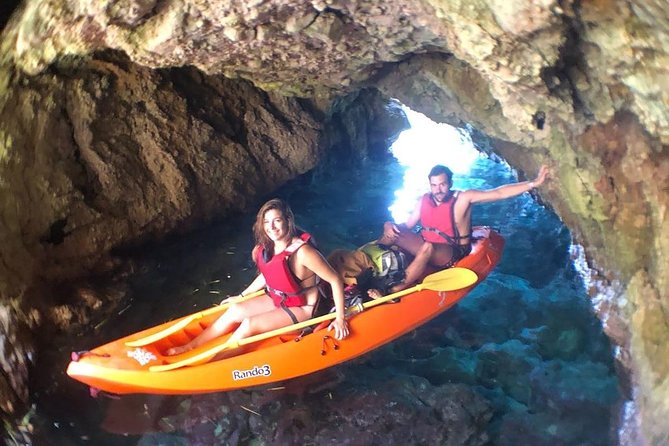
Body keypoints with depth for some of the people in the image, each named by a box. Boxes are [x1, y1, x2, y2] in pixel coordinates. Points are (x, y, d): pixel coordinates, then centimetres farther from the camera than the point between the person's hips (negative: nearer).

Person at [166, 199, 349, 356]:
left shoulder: (302, 251, -31)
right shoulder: (268, 247, -7)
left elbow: (335, 280, -26)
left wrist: (340, 318, -23)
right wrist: (241, 296, 15)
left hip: (300, 309, -7)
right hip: (277, 299, 7)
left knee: (249, 324, -19)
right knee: (235, 310, -4)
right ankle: (190, 346, 4)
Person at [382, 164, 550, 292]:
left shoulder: (462, 198, -13)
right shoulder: (424, 200, 0)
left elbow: (499, 193, -17)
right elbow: (407, 225, 5)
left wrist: (534, 183, -24)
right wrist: (391, 227, -17)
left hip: (452, 253, -5)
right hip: (424, 245, 5)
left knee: (427, 248, -39)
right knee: (391, 229, -14)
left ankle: (396, 290, -36)